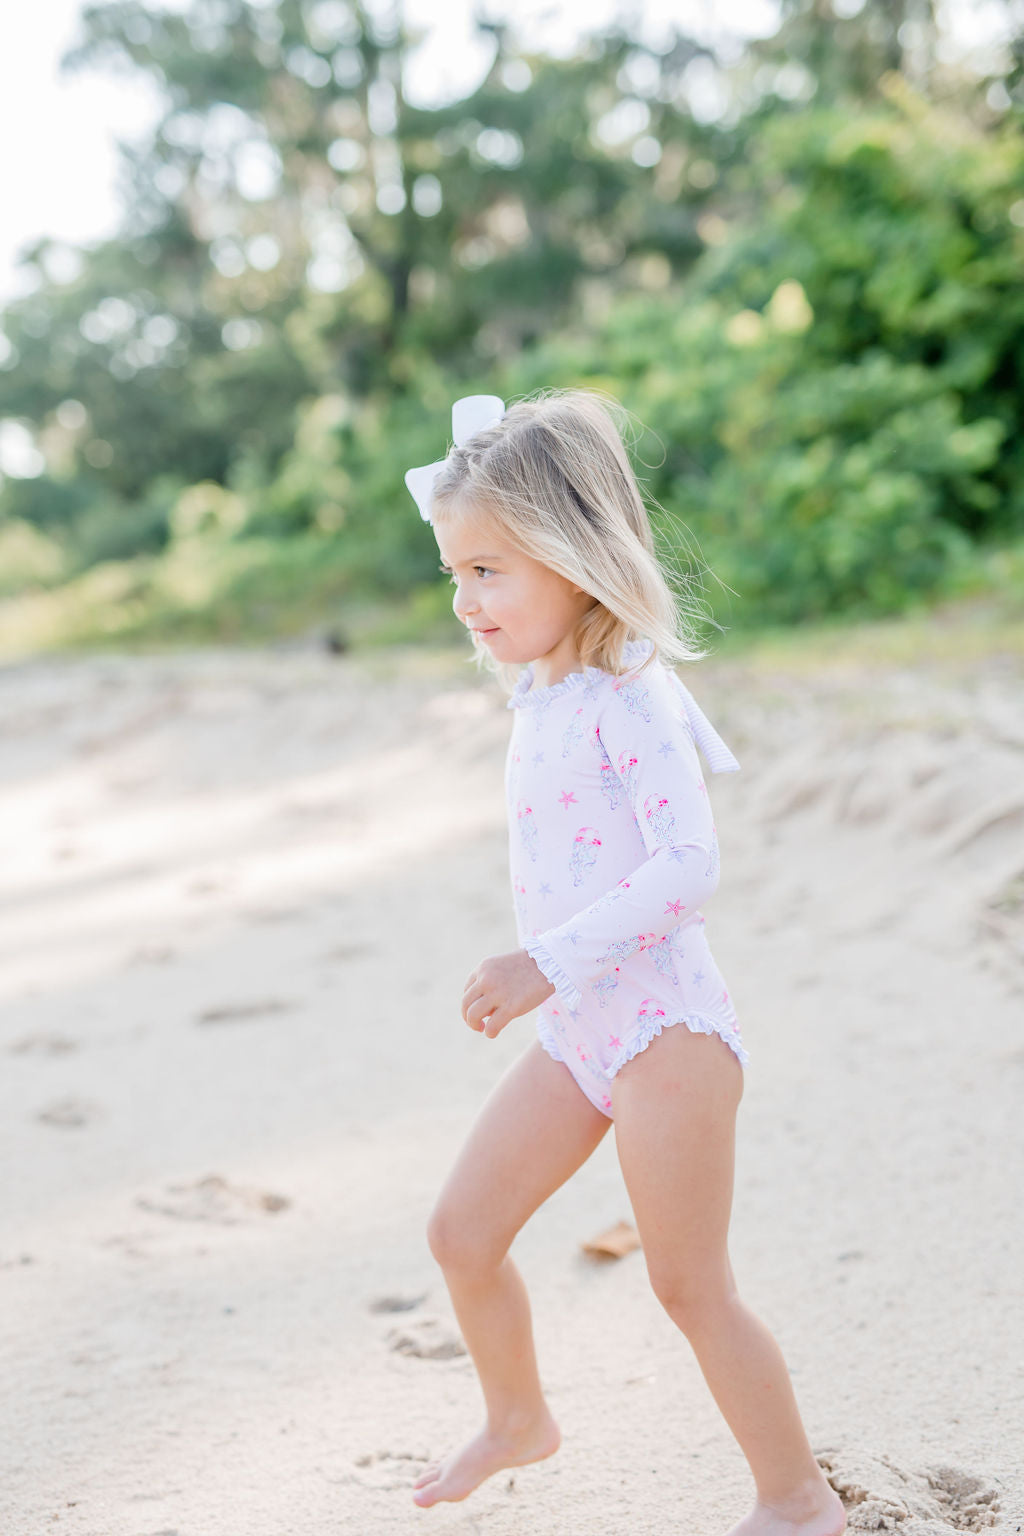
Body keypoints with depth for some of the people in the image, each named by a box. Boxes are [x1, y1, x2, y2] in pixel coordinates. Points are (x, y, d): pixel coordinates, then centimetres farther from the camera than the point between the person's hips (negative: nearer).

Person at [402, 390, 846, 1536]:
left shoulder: (628, 697, -19)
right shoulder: (542, 692, 8)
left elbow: (690, 863, -27)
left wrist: (546, 964, -30)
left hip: (663, 1032, -8)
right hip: (575, 1033, 8)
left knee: (690, 1287, 0)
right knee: (461, 1233, 13)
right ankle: (517, 1418, 38)